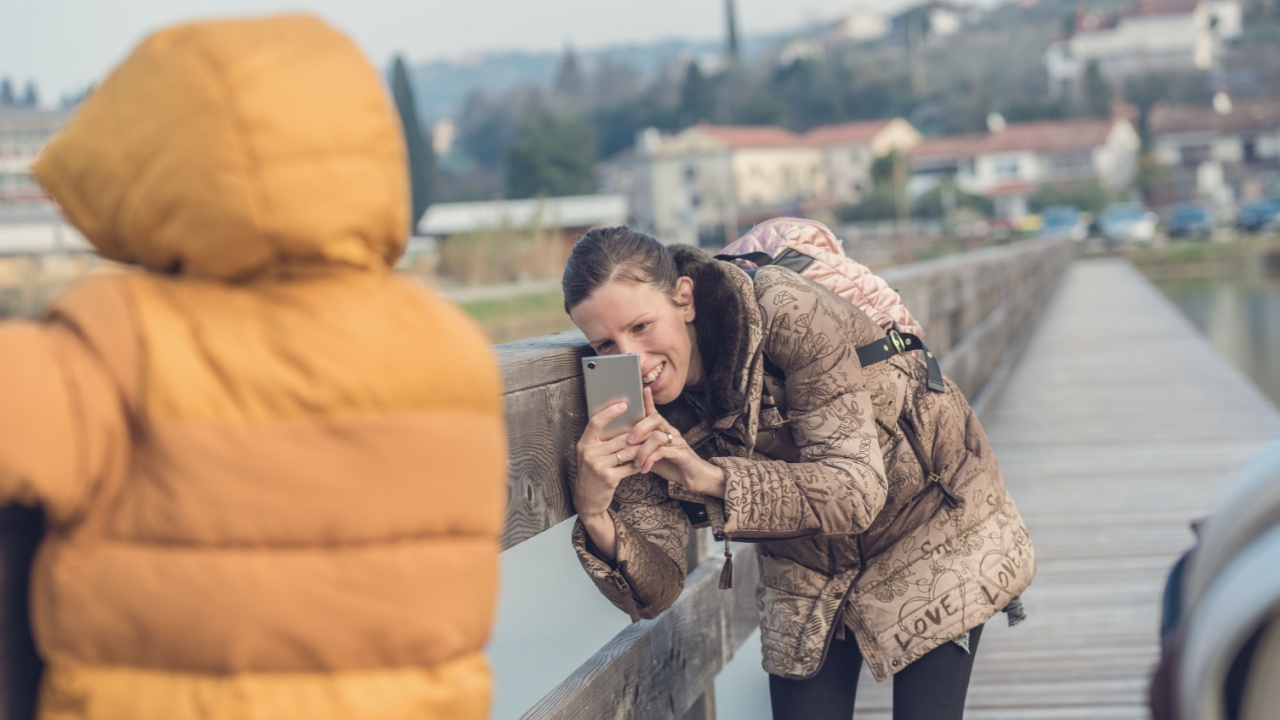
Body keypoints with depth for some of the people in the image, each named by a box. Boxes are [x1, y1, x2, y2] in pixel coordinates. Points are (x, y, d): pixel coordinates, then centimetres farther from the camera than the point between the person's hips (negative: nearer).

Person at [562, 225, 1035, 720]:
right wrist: (594, 517, -39)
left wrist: (709, 477, -44)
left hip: (932, 521, -4)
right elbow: (656, 591, -19)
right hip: (808, 564, 4)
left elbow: (858, 490, -34)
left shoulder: (786, 314, -31)